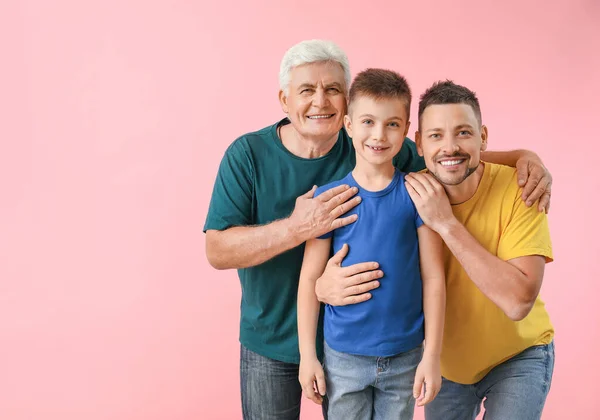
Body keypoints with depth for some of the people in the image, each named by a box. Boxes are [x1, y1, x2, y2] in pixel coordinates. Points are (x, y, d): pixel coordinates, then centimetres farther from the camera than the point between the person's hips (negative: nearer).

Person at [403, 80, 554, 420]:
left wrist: (446, 223, -34)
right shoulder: (410, 194, -16)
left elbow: (519, 302, -32)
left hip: (518, 357, -3)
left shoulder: (518, 189, -24)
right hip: (445, 361, 3)